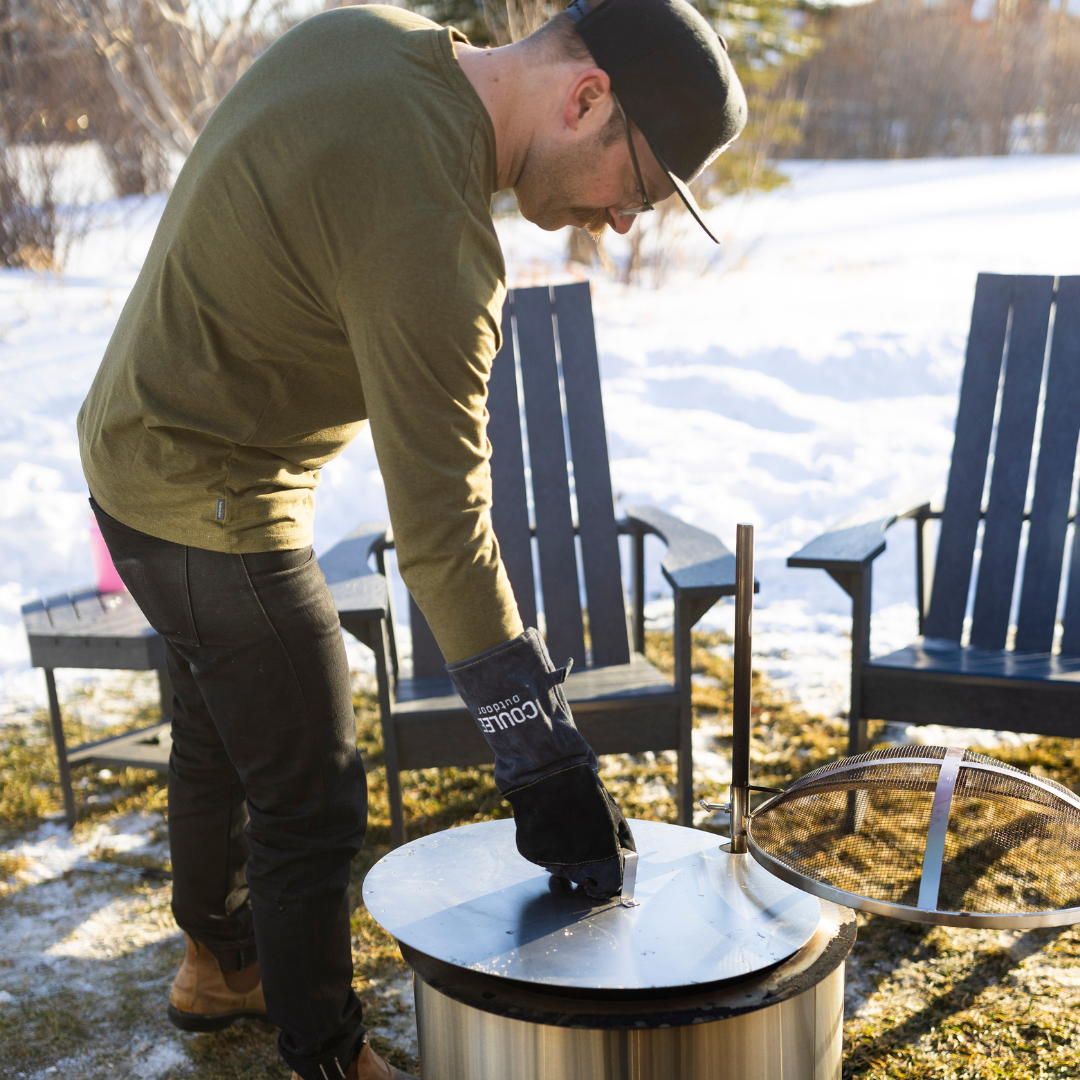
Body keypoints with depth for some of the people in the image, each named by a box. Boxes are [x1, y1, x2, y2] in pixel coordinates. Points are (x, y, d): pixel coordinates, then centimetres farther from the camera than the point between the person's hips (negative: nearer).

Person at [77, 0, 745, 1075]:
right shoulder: (427, 226, -31)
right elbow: (443, 532, -29)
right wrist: (547, 769, -22)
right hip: (209, 503, -10)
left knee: (220, 737, 26)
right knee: (312, 799, 3)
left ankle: (218, 963, 48)